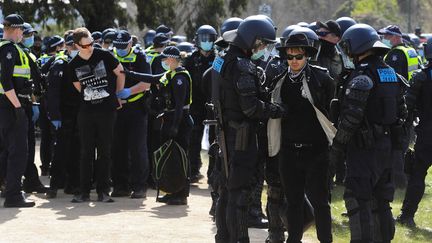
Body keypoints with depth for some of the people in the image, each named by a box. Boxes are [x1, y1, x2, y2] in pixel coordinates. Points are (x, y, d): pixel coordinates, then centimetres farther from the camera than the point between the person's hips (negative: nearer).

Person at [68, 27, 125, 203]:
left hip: (107, 110, -2)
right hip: (86, 111, 2)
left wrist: (117, 96, 12)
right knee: (86, 152, 2)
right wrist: (91, 98, 12)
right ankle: (84, 191, 6)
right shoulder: (73, 65, 2)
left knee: (105, 151, 2)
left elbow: (121, 73, 7)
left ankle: (103, 191, 7)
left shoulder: (104, 55, -4)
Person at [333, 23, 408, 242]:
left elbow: (352, 115, -20)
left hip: (364, 148, -8)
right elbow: (401, 112, 16)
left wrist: (338, 144, -13)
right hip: (386, 146, 8)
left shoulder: (363, 75, -15)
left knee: (358, 201, -8)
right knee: (380, 200, 15)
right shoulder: (391, 74, 12)